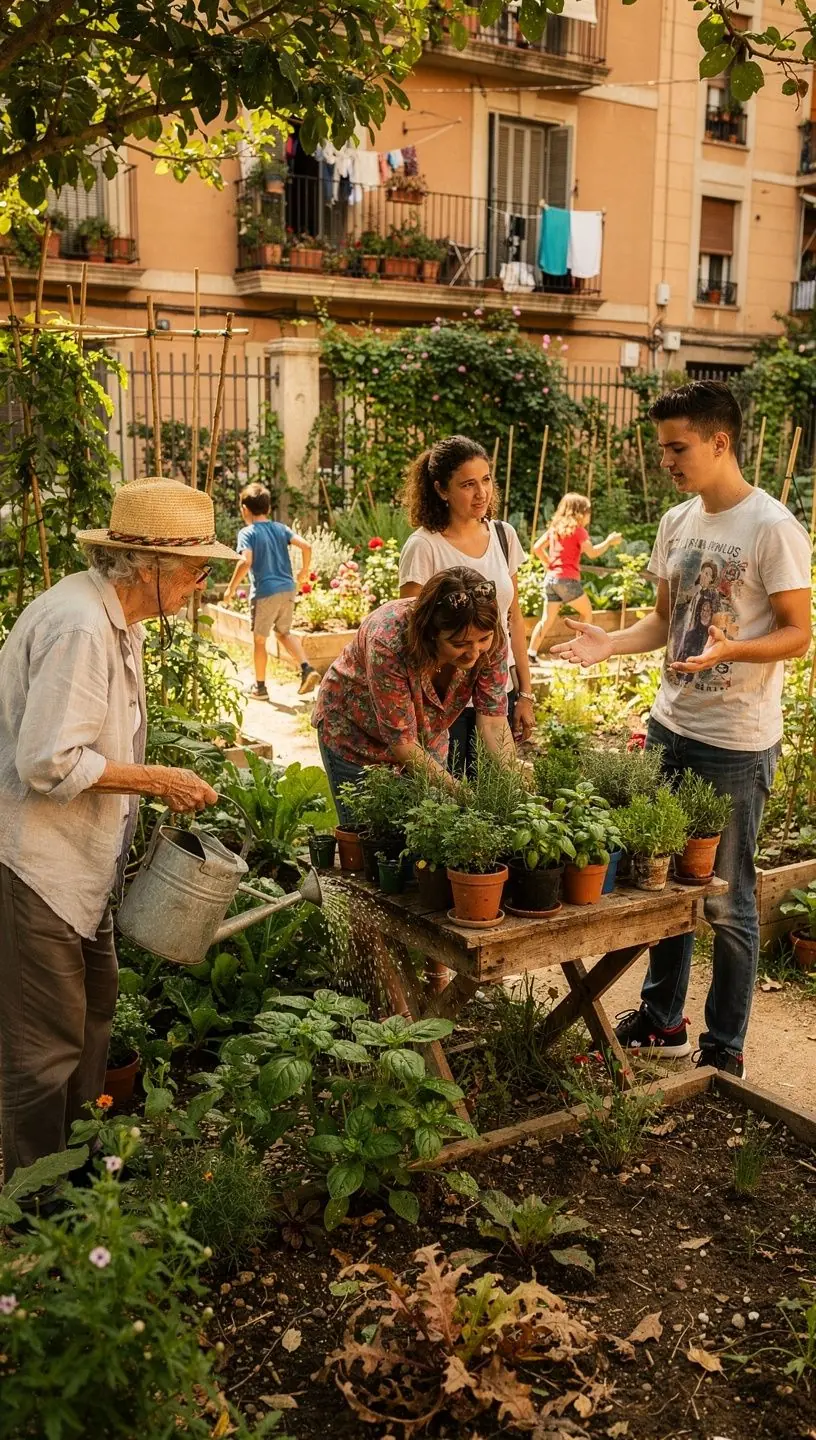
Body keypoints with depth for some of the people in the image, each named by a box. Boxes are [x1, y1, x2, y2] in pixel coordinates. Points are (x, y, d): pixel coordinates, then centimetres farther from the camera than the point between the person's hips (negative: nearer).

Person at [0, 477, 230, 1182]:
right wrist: (156, 779, -19)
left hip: (79, 858, 10)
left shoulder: (115, 619, 7)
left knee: (94, 1006, 20)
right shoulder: (78, 627, -25)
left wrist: (161, 783, 7)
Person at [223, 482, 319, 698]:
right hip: (288, 589, 6)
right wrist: (304, 571, 15)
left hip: (265, 592, -6)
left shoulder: (247, 533, -8)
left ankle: (260, 687, 19)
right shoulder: (280, 528, 8)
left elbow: (246, 561, -22)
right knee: (284, 632, 23)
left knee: (259, 640, 9)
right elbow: (306, 546, 0)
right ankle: (307, 669, 6)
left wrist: (231, 588, -12)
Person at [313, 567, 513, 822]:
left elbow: (494, 718, -19)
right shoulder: (389, 641, -37)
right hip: (356, 734, -4)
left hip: (427, 739, 4)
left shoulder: (490, 638, -24)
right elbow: (401, 740, -33)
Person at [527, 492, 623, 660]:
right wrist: (609, 541, 0)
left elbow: (537, 548, 12)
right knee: (587, 614, 12)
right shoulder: (578, 529, -6)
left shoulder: (555, 527, 14)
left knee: (547, 620, 5)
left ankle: (531, 654, -4)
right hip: (567, 579, -6)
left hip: (551, 578, 6)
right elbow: (592, 553, -12)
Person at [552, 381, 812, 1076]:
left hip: (737, 743, -7)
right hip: (671, 727, 7)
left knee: (726, 899, 4)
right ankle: (662, 1018, 32)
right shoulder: (677, 523, 7)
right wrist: (610, 645, -4)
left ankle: (725, 1046, 19)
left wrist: (730, 651, -31)